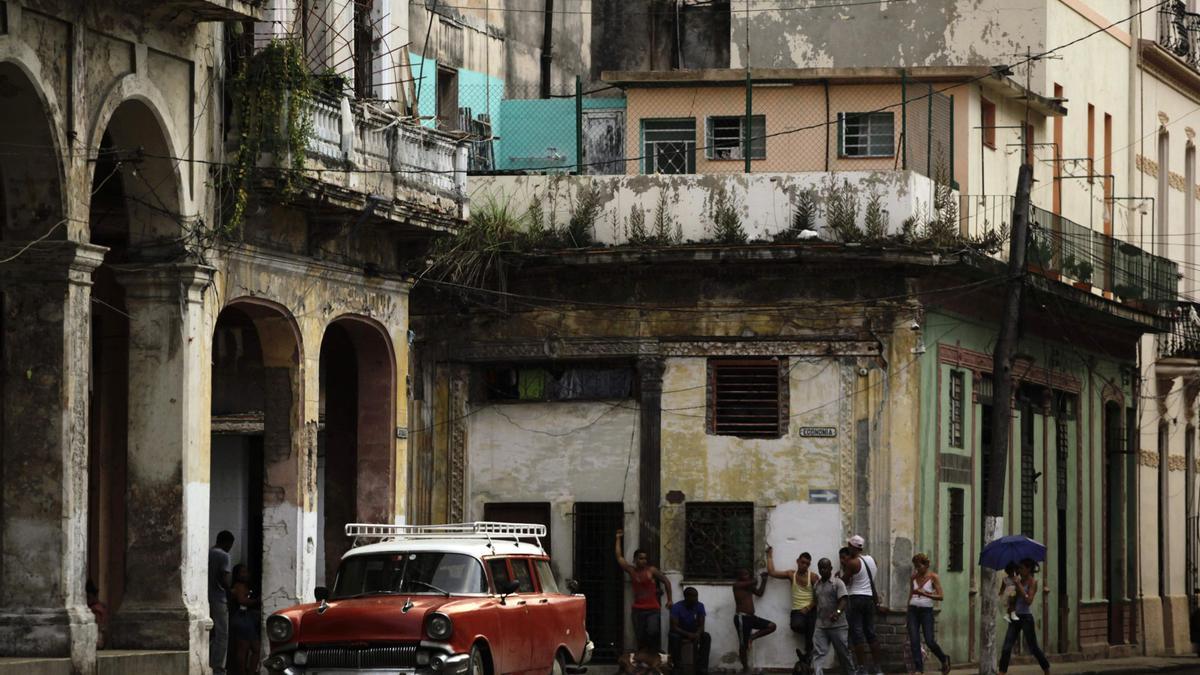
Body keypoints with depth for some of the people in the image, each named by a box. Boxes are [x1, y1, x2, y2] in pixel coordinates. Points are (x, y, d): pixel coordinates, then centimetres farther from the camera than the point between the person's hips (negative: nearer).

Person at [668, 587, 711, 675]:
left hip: (694, 632, 3)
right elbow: (674, 627, -26)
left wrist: (697, 634, -36)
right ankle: (676, 667, -25)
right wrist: (688, 634, -40)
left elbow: (701, 625, -13)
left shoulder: (700, 606, -11)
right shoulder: (676, 607, -21)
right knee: (673, 637, -37)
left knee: (706, 637, -26)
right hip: (680, 632, -3)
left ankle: (701, 668, -24)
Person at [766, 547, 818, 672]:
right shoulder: (791, 574, 11)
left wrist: (808, 608, -12)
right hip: (797, 610, 1)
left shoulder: (813, 576, 3)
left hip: (811, 610, -1)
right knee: (797, 625, -30)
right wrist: (769, 555, 16)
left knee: (810, 637, -14)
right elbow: (772, 572, 11)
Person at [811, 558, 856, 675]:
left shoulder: (838, 583, -6)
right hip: (821, 626, 5)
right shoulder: (816, 585, 13)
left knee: (843, 652, 7)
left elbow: (843, 601, -18)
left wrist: (837, 612, -35)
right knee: (818, 653, -11)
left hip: (838, 625, -5)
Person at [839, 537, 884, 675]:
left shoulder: (853, 563, -13)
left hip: (856, 599, -7)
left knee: (857, 634, -4)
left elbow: (844, 581, -5)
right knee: (870, 633, 11)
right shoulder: (872, 560, 8)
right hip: (870, 598, 7)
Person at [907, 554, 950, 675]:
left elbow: (940, 597, -9)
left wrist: (925, 594, -21)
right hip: (913, 610, 4)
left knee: (929, 641, -8)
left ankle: (944, 659, 18)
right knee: (914, 641, -7)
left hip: (926, 610, -4)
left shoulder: (933, 577, -4)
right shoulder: (914, 577, 10)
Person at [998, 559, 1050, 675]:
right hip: (1015, 616, 6)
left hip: (1026, 617, -6)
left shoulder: (1032, 581, -8)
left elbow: (1029, 600, -18)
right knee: (1007, 647, -3)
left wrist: (1019, 585, -19)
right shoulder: (1020, 580, 11)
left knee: (1033, 647, 4)